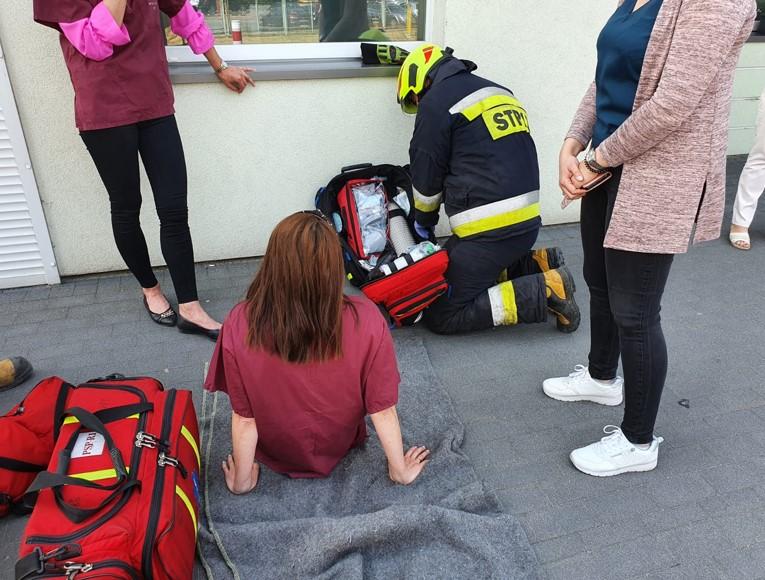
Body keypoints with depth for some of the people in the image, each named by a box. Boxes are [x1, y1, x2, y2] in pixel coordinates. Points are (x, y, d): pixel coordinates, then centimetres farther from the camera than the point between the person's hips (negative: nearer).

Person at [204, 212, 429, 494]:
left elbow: (244, 419, -19)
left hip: (275, 453, 0)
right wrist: (400, 471, -2)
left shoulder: (239, 326, -31)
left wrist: (242, 481, -1)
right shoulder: (366, 322, -31)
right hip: (337, 448, 1)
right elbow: (383, 409, -20)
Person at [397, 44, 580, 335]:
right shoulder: (501, 92, 20)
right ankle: (535, 266, 10)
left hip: (489, 230, -9)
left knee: (441, 317, -1)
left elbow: (426, 177, 0)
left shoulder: (436, 101, -5)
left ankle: (544, 292, -7)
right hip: (528, 222, 9)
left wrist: (424, 220, 20)